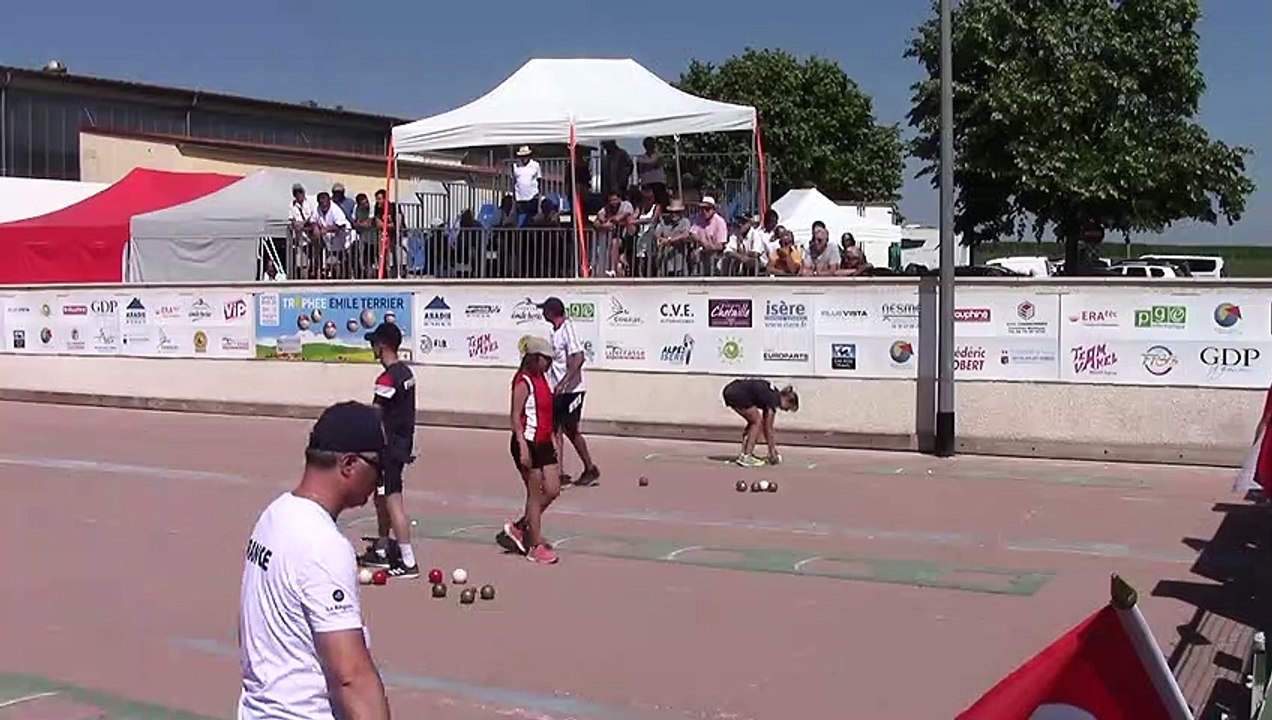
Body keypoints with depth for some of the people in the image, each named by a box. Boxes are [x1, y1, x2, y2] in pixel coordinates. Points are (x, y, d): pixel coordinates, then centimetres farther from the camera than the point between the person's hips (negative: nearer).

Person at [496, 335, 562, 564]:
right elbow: (515, 417, -19)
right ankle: (535, 546, 12)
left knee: (552, 490, 9)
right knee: (535, 494, 0)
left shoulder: (541, 378, 11)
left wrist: (553, 441, 21)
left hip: (543, 443, 9)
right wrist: (523, 448, -24)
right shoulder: (523, 382, -15)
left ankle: (519, 527, 24)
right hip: (528, 443, -9)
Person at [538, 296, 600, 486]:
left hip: (570, 390, -8)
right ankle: (559, 473, 7)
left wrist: (563, 382, -30)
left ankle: (590, 469, 16)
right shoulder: (556, 331, 11)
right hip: (558, 390, 8)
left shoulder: (568, 329, -17)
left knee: (570, 430, 0)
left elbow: (578, 358, -25)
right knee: (555, 429, 4)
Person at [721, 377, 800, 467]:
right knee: (757, 422, -1)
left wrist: (773, 447, 29)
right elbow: (768, 428, -5)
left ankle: (744, 454, 14)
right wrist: (772, 452, 3)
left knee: (754, 422, 17)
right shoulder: (774, 399, -7)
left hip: (730, 390, 10)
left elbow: (765, 424, 26)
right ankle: (746, 457, -5)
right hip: (739, 394, -10)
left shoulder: (771, 394, 17)